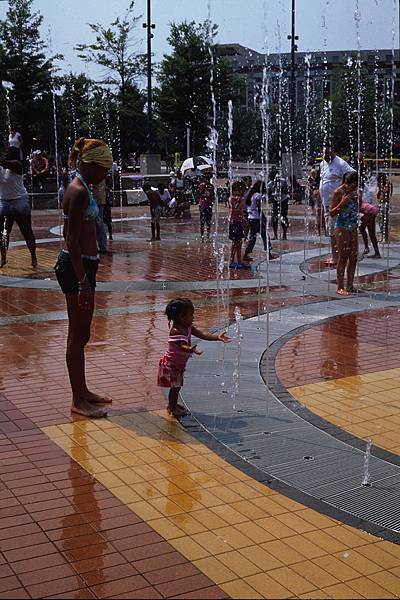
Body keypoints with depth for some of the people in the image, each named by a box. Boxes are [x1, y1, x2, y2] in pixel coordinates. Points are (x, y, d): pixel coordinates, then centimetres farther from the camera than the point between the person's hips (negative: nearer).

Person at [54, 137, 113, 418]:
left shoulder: (81, 188, 13)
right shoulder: (79, 192, -17)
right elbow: (73, 240, -21)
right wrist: (83, 281, -22)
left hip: (81, 264, 10)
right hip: (77, 267, -10)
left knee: (82, 334, 17)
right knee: (78, 335, -2)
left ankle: (83, 392, 29)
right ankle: (79, 401, 8)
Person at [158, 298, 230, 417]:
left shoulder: (188, 328, -1)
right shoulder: (176, 331, -30)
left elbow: (202, 334, -6)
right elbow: (182, 346, -43)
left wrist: (217, 337, -16)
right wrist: (191, 349, -63)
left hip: (179, 364, 9)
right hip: (171, 364, -9)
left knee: (177, 385, 19)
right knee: (175, 386, -2)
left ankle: (173, 404, 34)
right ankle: (172, 408, 10)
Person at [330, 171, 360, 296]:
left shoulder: (356, 191, 7)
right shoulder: (339, 192, -10)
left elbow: (358, 209, 15)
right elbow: (332, 213, -8)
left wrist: (359, 199, -4)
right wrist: (342, 203, -22)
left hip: (353, 227, 6)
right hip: (342, 227, -6)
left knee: (353, 256, 6)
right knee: (343, 257, -5)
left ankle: (350, 285, 14)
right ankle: (340, 287, 1)